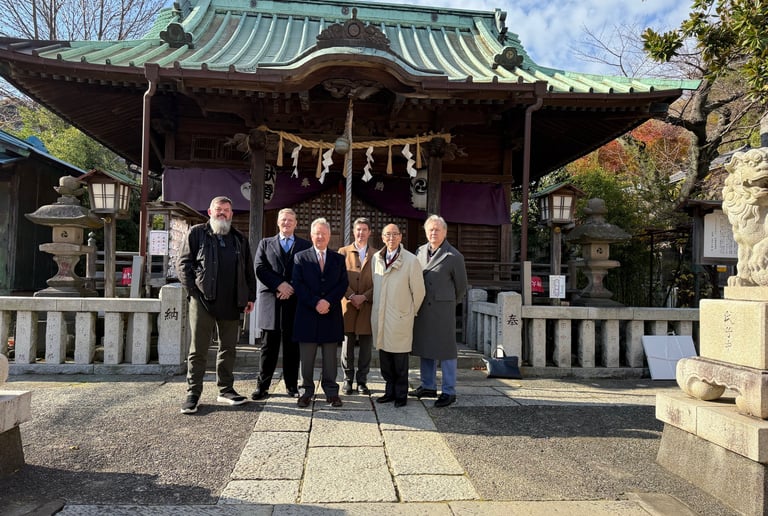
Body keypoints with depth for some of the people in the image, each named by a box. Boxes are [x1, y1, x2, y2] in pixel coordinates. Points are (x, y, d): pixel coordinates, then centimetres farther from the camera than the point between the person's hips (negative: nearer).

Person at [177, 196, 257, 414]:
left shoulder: (239, 239, 16)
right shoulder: (197, 233, 5)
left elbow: (248, 271, 16)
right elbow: (183, 264, -1)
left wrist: (250, 296, 8)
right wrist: (193, 292, -10)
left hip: (231, 303, 4)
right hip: (203, 301, -4)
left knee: (228, 347, 11)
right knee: (199, 349, 1)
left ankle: (225, 390, 23)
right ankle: (193, 394, 10)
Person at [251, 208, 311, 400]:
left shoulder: (306, 245, 12)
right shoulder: (265, 243, 14)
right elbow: (260, 269, 2)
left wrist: (291, 289, -9)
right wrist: (279, 285, -10)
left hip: (295, 301, 0)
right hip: (270, 301, 0)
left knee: (292, 346, 5)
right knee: (269, 346, 3)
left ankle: (292, 386, 14)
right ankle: (262, 386, 10)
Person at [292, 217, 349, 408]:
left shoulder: (338, 259, 11)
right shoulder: (301, 258, 6)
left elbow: (343, 284, 2)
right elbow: (298, 284, -3)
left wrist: (328, 301, -13)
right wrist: (315, 303, -14)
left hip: (331, 314, 1)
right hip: (307, 314, -1)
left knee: (330, 358, 6)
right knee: (306, 357, 5)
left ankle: (331, 391, 15)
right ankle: (307, 391, 16)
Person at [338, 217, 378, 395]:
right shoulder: (343, 252, 9)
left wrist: (364, 296, -9)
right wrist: (351, 296, -10)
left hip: (368, 305, 0)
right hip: (348, 304, 0)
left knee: (366, 346, 4)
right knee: (347, 345, 5)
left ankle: (362, 381, 15)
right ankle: (348, 379, 17)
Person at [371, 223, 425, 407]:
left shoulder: (410, 260, -8)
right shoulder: (376, 258, 7)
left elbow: (418, 291, -2)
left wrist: (411, 312, 5)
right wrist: (377, 308, 15)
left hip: (400, 317, -4)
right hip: (380, 316, 4)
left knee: (400, 359, 3)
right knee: (384, 358, 11)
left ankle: (401, 394, 17)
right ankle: (390, 391, 25)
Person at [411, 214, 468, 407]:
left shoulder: (454, 256, -6)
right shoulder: (420, 251, 9)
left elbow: (461, 285, 3)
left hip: (442, 309, -6)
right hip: (421, 308, 6)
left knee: (445, 349, 1)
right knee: (424, 347, 13)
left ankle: (449, 392, 10)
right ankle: (428, 386, 27)